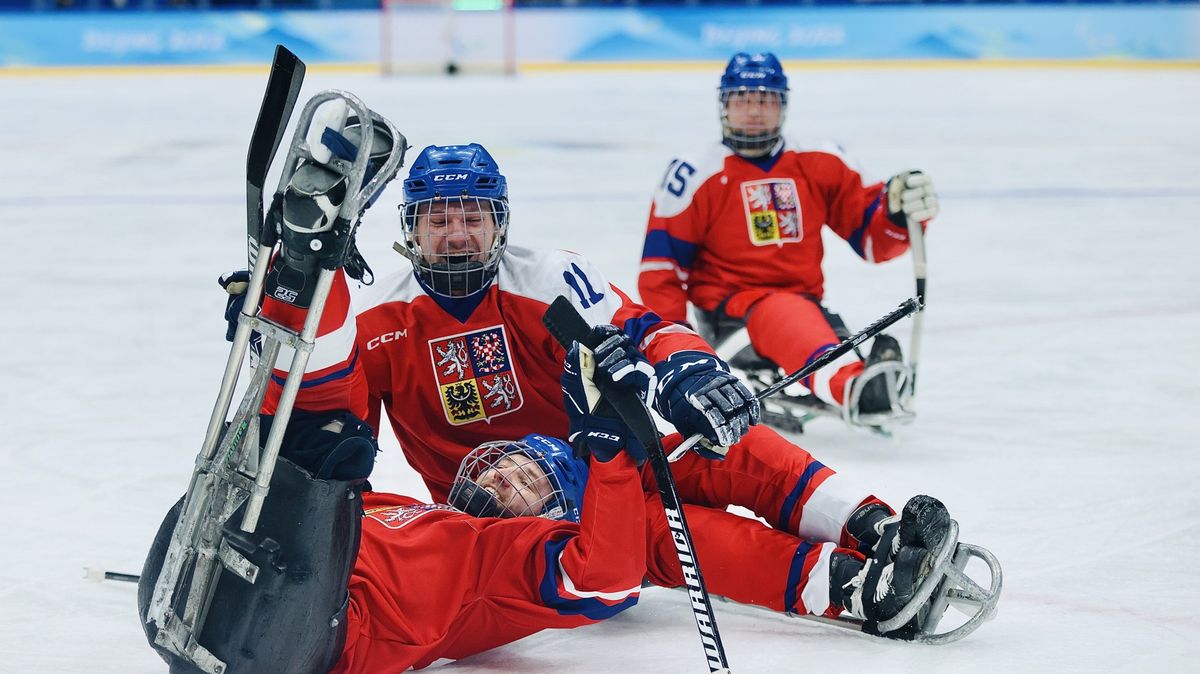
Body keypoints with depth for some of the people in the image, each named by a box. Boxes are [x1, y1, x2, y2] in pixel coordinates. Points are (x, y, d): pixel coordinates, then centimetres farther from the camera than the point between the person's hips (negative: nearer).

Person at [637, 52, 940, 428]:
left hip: (805, 301, 9)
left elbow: (872, 238, 11)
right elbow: (661, 266, -1)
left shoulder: (819, 165, 11)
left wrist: (900, 210, -11)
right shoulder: (697, 175, 0)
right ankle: (858, 390, -68)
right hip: (730, 310, -9)